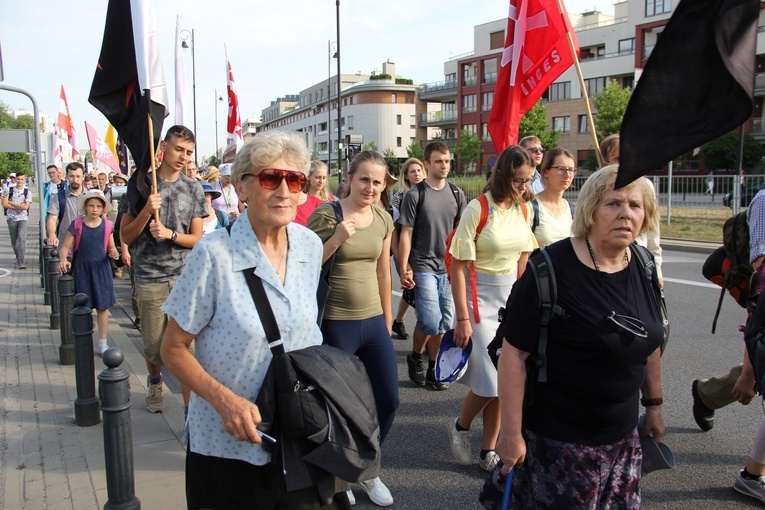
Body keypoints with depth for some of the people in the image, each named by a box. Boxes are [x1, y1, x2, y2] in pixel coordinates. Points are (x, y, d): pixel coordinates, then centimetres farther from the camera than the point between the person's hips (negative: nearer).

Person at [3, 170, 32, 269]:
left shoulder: (27, 192, 1)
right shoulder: (8, 190, 3)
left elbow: (25, 206, -10)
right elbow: (5, 204, -5)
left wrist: (11, 203, -8)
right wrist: (19, 206, -9)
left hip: (23, 218, -2)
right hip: (11, 218, 2)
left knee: (22, 238, -15)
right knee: (14, 240, 10)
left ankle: (22, 262, -18)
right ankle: (18, 258, 28)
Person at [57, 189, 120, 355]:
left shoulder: (107, 226, 1)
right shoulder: (76, 225, -4)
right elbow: (64, 247, -4)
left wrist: (114, 253, -12)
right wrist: (63, 260, -23)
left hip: (101, 269, 1)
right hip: (82, 270, -1)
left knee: (102, 307, 6)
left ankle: (103, 343, 16)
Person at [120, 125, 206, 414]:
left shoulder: (193, 189, 5)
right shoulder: (141, 185, 2)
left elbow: (196, 239, 6)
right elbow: (125, 236, 2)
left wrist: (170, 234, -13)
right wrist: (146, 212, -14)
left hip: (185, 276, 0)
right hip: (150, 278, 0)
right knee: (154, 347, 10)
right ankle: (155, 381, 43)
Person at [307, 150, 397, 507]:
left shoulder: (383, 219, 5)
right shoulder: (327, 214, -11)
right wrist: (337, 240, -22)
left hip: (373, 322, 6)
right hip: (335, 325, -5)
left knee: (389, 400, 11)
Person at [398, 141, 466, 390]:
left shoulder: (456, 194, 8)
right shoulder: (415, 195, -5)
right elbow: (406, 234, -5)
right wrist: (404, 268, -9)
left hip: (449, 267, 5)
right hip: (424, 266, -5)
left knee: (444, 321, 8)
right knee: (430, 320, -12)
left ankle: (432, 368, 25)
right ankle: (415, 357, 16)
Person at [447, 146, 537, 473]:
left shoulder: (524, 209, 4)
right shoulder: (478, 209, -14)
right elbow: (458, 266, -15)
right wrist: (462, 318, -17)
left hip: (511, 295, 6)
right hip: (480, 296, -6)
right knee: (491, 378, -7)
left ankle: (488, 451, 22)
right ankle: (460, 427, 22)